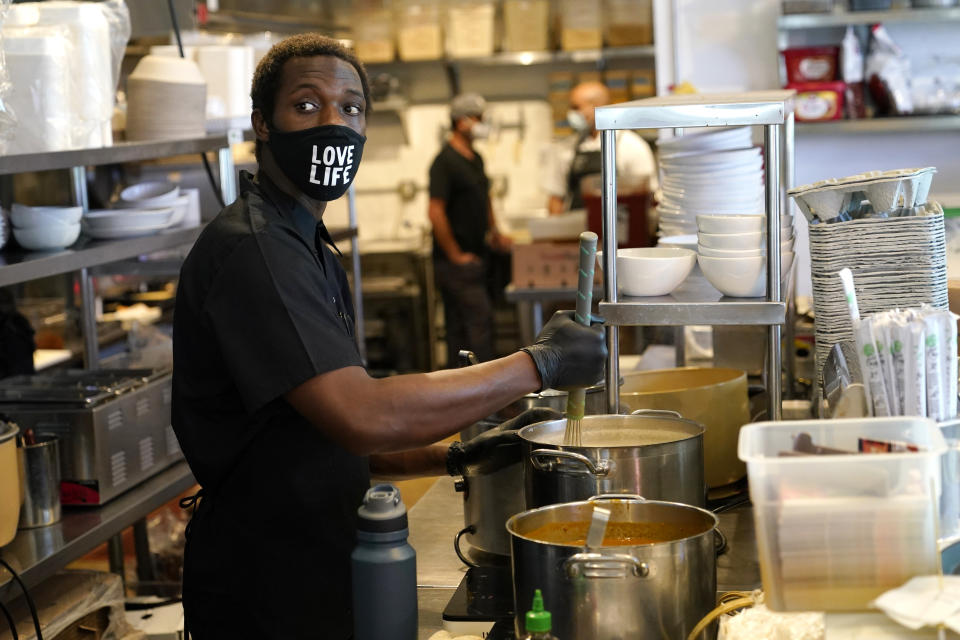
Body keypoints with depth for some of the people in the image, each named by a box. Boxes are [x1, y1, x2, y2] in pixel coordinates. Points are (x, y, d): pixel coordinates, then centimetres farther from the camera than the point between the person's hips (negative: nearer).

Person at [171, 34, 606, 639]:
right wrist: (539, 363, -23)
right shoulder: (251, 249, -20)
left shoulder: (312, 250, 14)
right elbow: (363, 416, -31)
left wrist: (451, 458, 6)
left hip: (318, 576, 10)